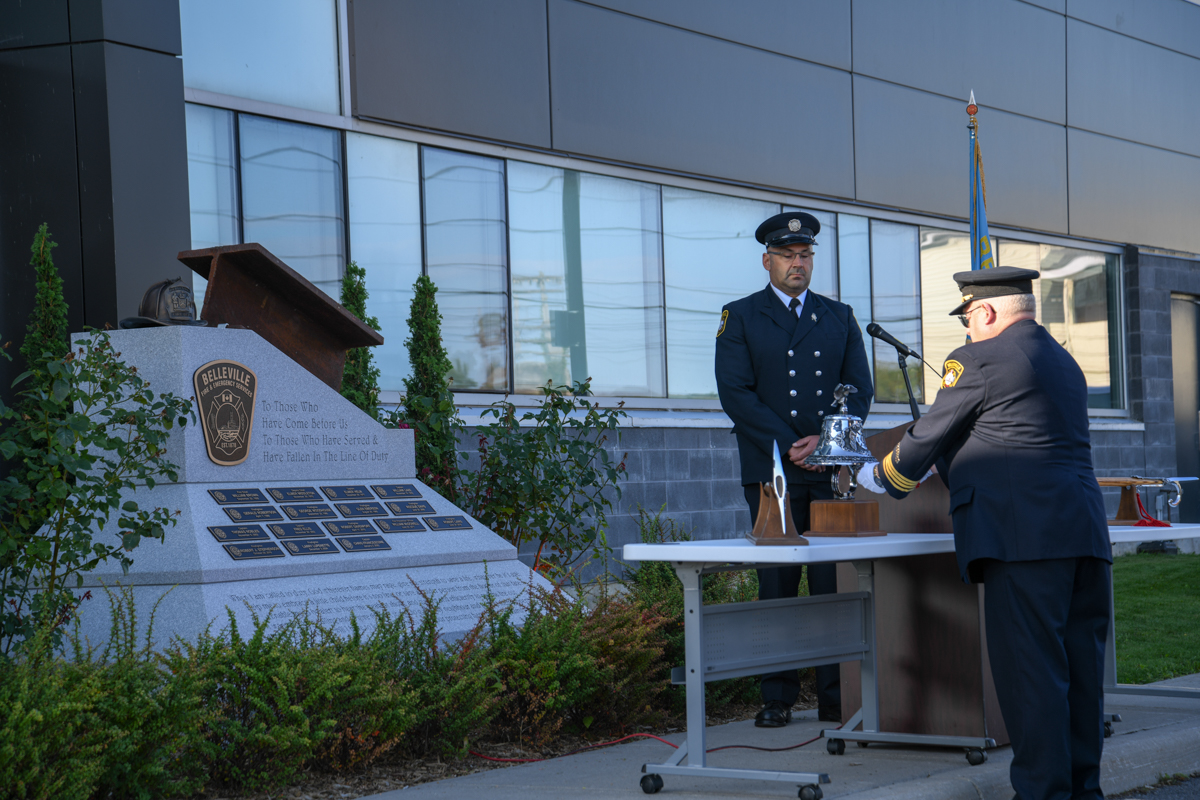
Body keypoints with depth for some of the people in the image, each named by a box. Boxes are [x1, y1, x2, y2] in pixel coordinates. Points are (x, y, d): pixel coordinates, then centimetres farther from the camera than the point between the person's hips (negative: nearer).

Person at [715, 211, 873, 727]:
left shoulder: (839, 317, 16)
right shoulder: (740, 318, 7)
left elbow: (860, 388, 10)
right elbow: (735, 393, -3)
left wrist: (825, 440, -7)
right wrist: (789, 445, -11)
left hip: (831, 470, 2)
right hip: (772, 472, -2)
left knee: (834, 583, -2)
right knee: (777, 584, -1)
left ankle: (836, 697, 3)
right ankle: (777, 698, 5)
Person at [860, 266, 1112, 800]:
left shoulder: (979, 359, -4)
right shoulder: (1064, 362, 22)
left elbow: (929, 438, 3)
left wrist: (880, 476, 21)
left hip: (1023, 535, -8)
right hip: (1085, 533, 8)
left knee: (1029, 667, -6)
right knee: (1080, 665, 10)